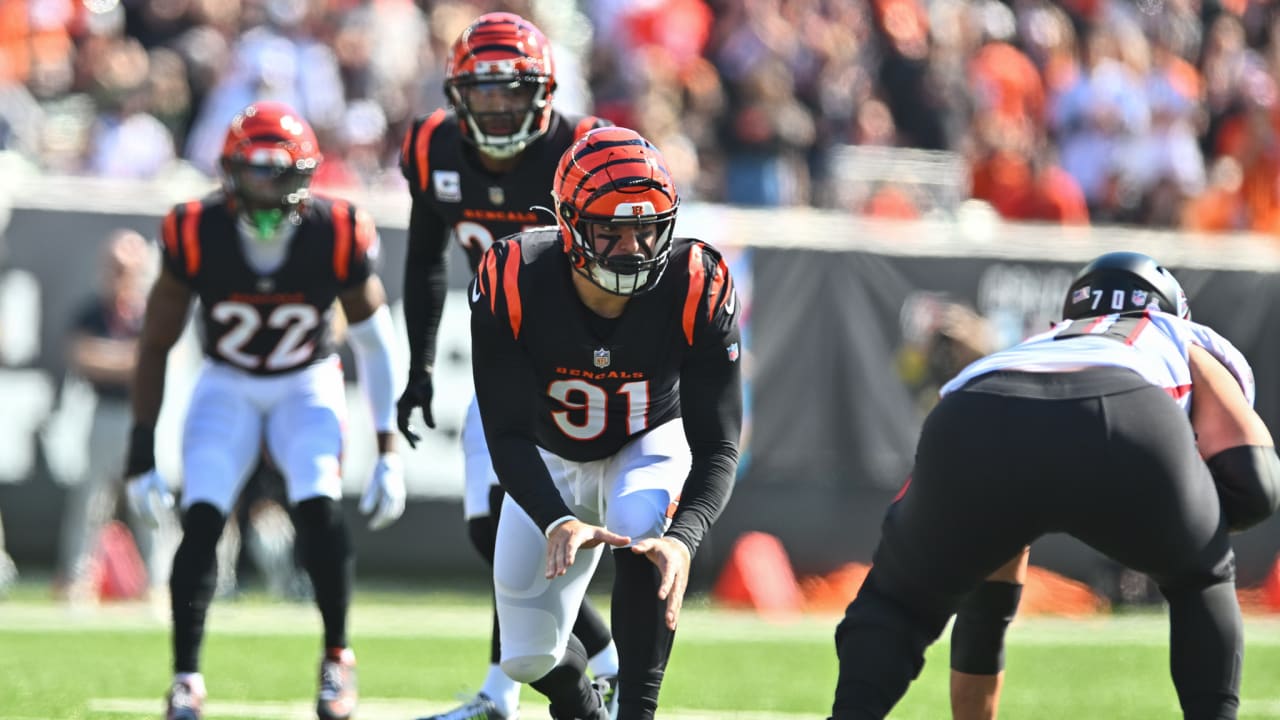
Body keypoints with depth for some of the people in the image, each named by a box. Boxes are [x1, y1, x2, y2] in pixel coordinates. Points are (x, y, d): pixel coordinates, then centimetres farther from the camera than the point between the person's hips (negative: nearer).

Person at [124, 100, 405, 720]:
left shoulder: (337, 237, -21)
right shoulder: (196, 236, -21)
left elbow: (373, 343, -6)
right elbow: (155, 344, -8)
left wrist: (388, 451, -7)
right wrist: (141, 447, -9)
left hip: (308, 384, 0)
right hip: (227, 386, 0)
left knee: (319, 507, -23)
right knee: (201, 521, -18)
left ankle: (337, 656, -3)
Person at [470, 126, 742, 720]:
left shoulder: (697, 291, -31)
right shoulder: (512, 286, -31)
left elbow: (717, 445, -27)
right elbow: (509, 436, -27)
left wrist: (683, 538, -47)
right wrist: (558, 521, -46)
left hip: (653, 443, -1)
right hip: (553, 460, 1)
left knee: (644, 535, -36)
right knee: (529, 657, 3)